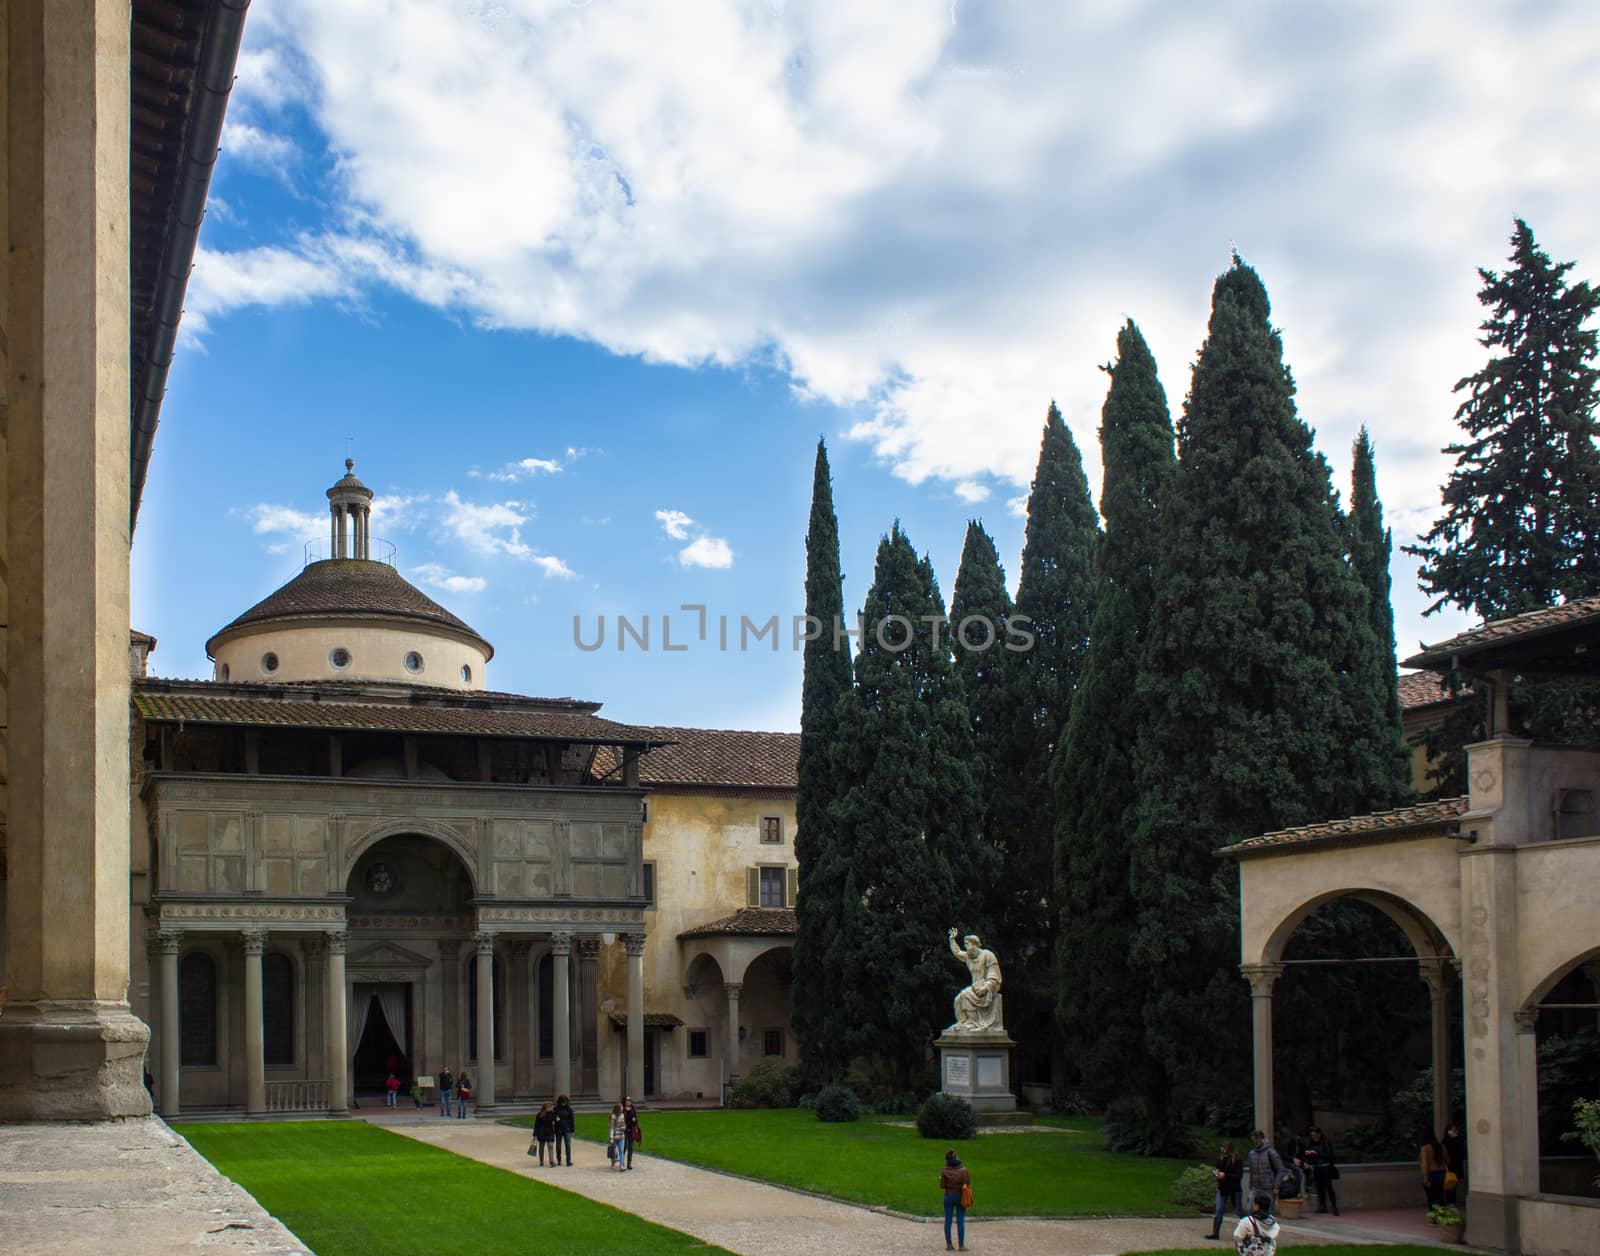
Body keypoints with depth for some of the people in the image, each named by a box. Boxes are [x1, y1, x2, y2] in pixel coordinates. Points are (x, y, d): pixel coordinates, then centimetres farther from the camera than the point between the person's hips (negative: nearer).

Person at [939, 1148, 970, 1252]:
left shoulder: (945, 1171, -12)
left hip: (949, 1196, 0)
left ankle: (948, 1245, 12)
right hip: (961, 1196, 0)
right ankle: (961, 1245, 6)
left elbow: (942, 1186, -7)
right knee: (960, 1221, 5)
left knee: (948, 1220, 9)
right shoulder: (963, 1169, -11)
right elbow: (968, 1182, -1)